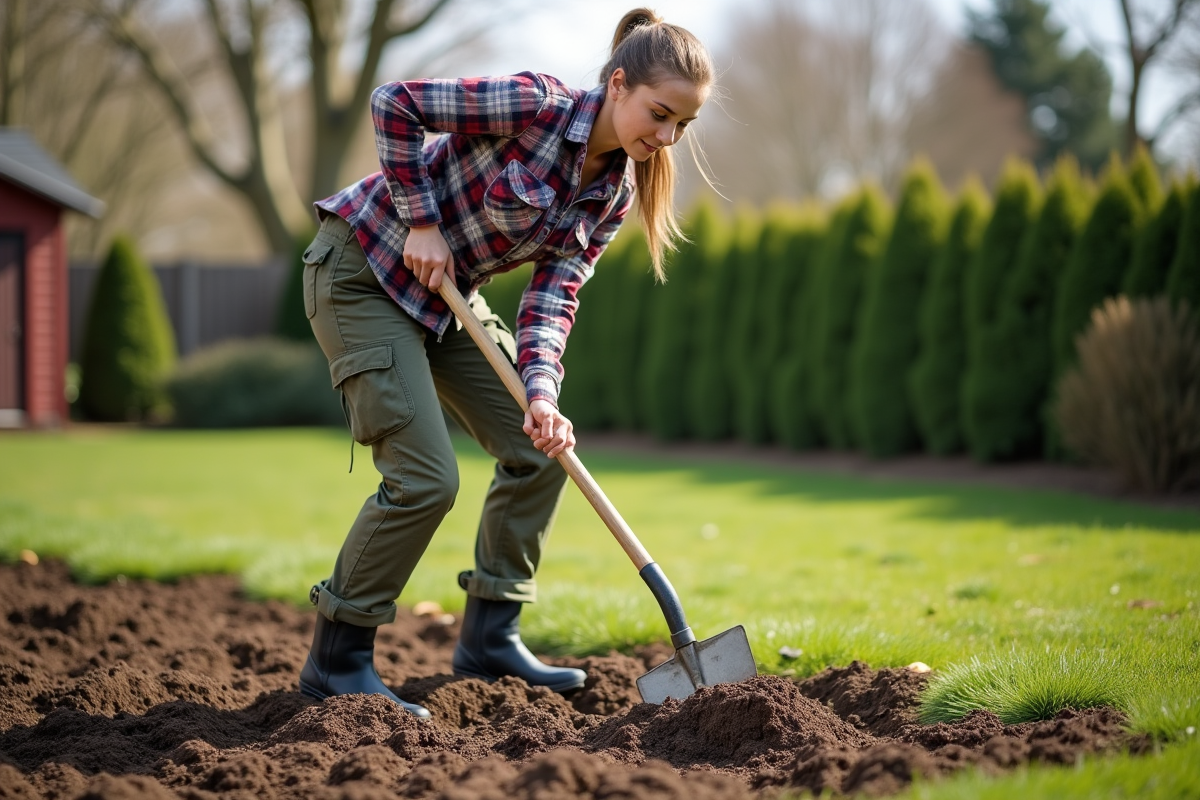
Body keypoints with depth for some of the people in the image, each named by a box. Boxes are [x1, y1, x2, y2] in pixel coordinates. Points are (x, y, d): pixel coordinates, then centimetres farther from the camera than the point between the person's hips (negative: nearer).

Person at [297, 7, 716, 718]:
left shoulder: (614, 192, -2)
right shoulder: (535, 105, -25)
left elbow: (554, 296, -6)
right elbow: (395, 103, -20)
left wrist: (542, 392, -22)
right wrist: (420, 222, -20)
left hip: (448, 295, 8)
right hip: (365, 271, -8)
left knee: (542, 449, 5)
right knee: (425, 478, -15)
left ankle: (489, 639, 17)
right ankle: (337, 660, -1)